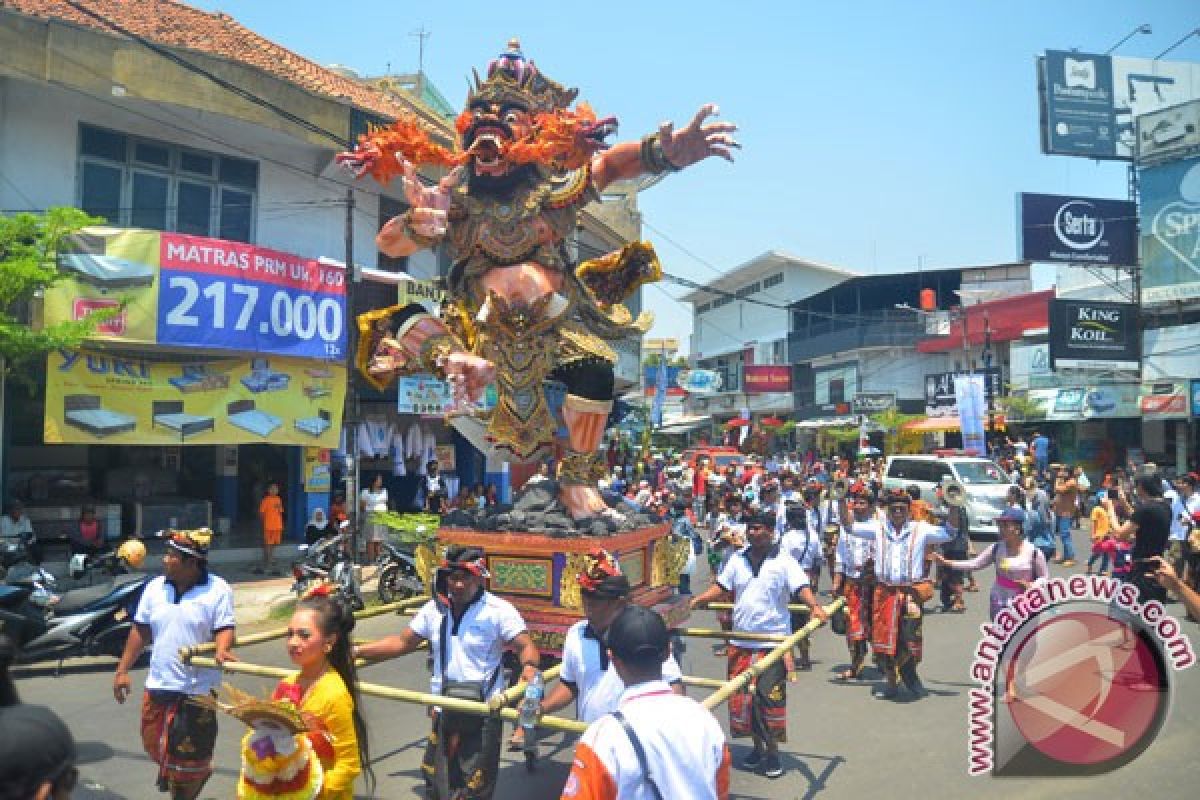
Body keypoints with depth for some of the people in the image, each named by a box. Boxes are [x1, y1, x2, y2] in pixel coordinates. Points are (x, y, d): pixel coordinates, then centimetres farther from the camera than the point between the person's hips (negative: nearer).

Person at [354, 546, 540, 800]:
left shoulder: (499, 610, -11)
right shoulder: (434, 609, 4)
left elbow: (526, 647, -14)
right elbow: (403, 642, 10)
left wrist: (530, 667, -37)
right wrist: (355, 651, 3)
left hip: (483, 712, -5)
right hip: (443, 710, 5)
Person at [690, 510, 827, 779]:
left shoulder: (784, 561, -6)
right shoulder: (738, 559, 7)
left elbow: (801, 587, -16)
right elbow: (721, 587, 12)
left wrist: (815, 606, -34)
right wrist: (695, 601, 1)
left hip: (773, 641, -4)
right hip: (741, 641, 5)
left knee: (770, 696, -1)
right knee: (742, 696, 9)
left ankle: (772, 752, 17)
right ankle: (757, 747, 27)